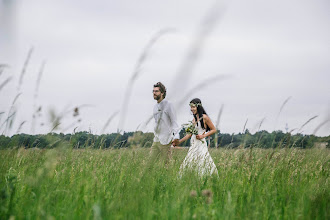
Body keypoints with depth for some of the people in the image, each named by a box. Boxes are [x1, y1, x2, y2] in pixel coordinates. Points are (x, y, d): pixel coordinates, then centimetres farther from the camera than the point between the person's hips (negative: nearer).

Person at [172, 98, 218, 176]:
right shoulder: (194, 119, 14)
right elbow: (190, 134, 19)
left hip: (201, 144, -8)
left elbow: (214, 130, -2)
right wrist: (179, 142, 16)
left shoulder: (204, 117, -6)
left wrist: (203, 136, -12)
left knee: (201, 166, -11)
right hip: (193, 145, 8)